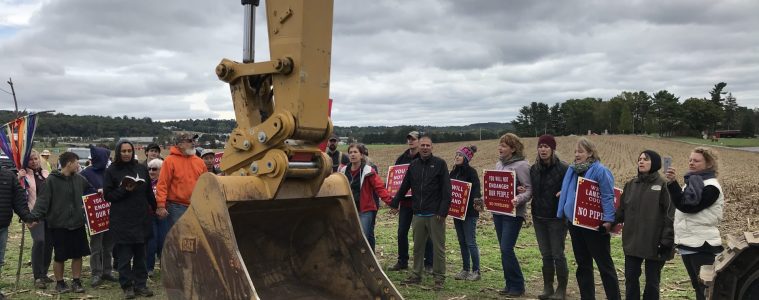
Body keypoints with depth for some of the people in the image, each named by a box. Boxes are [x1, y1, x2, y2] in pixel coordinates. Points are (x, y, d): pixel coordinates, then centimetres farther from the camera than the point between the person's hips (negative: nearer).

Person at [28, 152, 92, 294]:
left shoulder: (80, 179, 6)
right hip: (59, 225, -4)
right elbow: (43, 200, -14)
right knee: (60, 256, 5)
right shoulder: (52, 180, -9)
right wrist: (35, 216, -25)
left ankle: (76, 281, 21)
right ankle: (59, 283, 21)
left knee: (78, 254, 8)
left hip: (78, 224, 4)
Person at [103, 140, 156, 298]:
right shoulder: (111, 171, 0)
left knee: (140, 254, 8)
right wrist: (124, 190, -14)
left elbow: (149, 191, 16)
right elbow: (107, 195, -2)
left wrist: (152, 208, 17)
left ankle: (141, 285, 16)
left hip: (141, 219, 3)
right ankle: (127, 286, 10)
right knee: (124, 256, 0)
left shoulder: (141, 168, 9)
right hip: (122, 220, -3)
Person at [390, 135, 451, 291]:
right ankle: (416, 275, 23)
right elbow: (404, 186, 17)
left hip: (435, 214, -5)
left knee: (438, 247, 2)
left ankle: (439, 278, 10)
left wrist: (443, 211, -16)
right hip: (418, 213, 5)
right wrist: (395, 203, 16)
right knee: (417, 246, 12)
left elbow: (446, 189, -9)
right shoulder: (414, 165, 11)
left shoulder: (440, 164, -4)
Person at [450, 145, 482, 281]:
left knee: (470, 242, -4)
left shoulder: (471, 172, -11)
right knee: (462, 242, 12)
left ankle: (476, 271, 7)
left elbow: (476, 189, -19)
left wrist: (476, 200, -35)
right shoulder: (454, 171, 11)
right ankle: (465, 270, 21)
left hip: (469, 212, -7)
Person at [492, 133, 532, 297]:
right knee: (504, 250, 11)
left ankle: (517, 286, 3)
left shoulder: (521, 165, -11)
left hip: (513, 213, -8)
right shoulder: (499, 164, 12)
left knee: (507, 249, -10)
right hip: (498, 211, 8)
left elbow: (529, 189, -14)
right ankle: (510, 284, 20)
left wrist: (518, 200, -30)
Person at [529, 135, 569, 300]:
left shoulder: (563, 168, -11)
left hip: (557, 218, -5)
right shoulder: (534, 169, 7)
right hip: (539, 217, 5)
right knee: (546, 255, 12)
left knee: (558, 255, 0)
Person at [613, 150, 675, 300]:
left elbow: (670, 215, -12)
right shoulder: (631, 185, 9)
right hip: (632, 242, 5)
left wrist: (666, 241, -16)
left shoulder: (663, 186, -8)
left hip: (654, 243, -5)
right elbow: (622, 210, 10)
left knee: (652, 281, 8)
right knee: (631, 278, 12)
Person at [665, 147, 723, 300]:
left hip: (703, 247, -9)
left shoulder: (711, 187, -14)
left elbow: (687, 206, -24)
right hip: (688, 245, 9)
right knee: (698, 287, 17)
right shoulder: (693, 182, 13)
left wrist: (672, 183, -27)